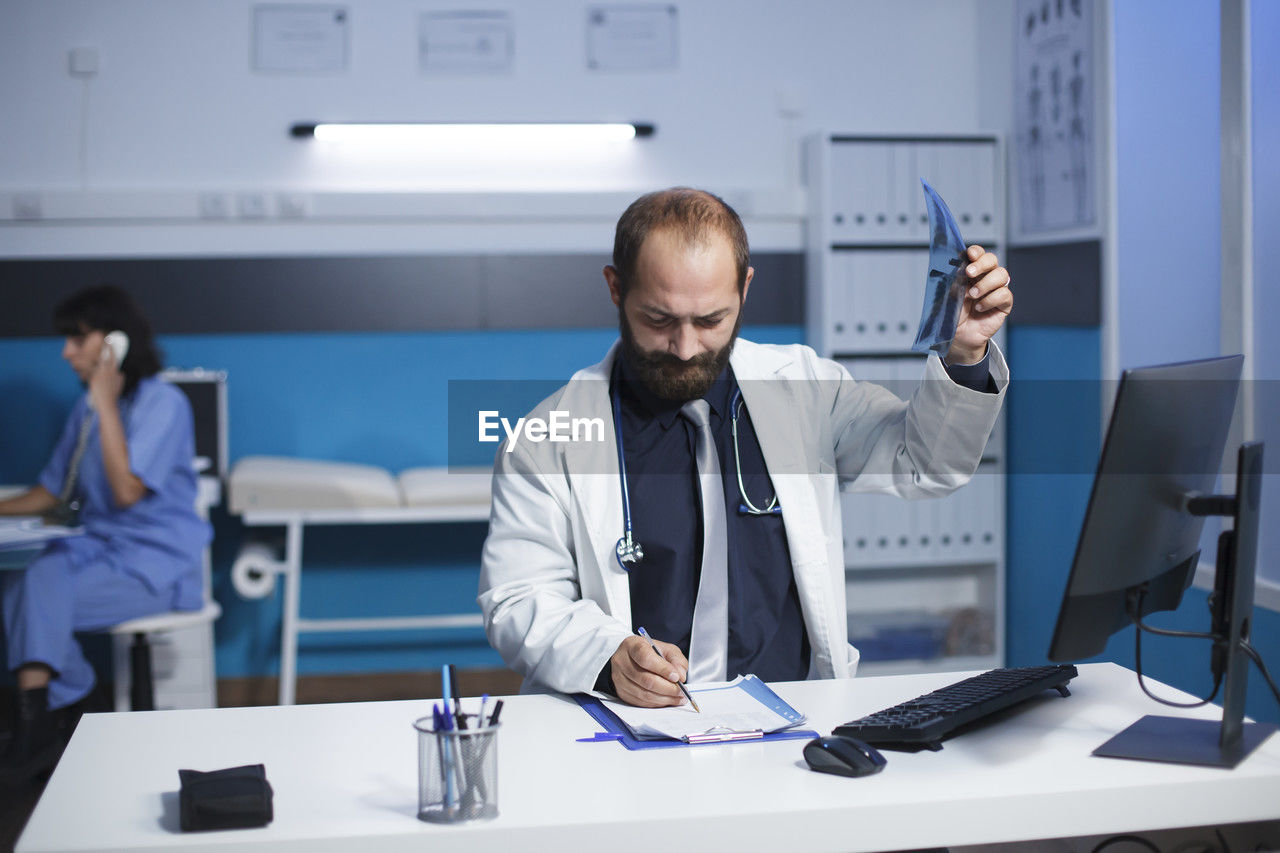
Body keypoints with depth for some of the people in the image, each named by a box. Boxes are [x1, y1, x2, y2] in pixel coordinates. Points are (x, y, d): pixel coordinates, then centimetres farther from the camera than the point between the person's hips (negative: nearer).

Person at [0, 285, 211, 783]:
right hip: (96, 549, 7)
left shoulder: (164, 403, -9)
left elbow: (128, 491, -19)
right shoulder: (86, 409, 13)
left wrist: (107, 405, -17)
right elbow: (53, 491, 20)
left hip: (155, 565, -7)